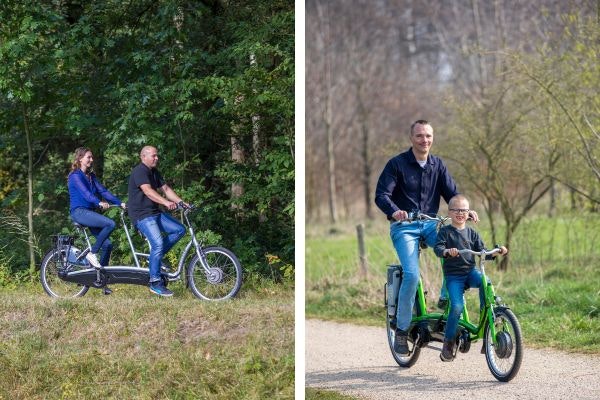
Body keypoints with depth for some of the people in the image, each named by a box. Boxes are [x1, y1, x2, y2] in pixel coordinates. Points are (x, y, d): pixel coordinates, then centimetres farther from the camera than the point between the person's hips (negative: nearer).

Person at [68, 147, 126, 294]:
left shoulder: (91, 176, 18)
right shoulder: (76, 176, -7)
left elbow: (103, 190, 9)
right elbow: (85, 192, -23)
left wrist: (120, 202, -4)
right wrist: (99, 203, -39)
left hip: (89, 212, 8)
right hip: (79, 212, -8)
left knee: (107, 244, -3)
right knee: (110, 224, -28)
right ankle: (92, 253, -15)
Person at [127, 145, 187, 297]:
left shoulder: (154, 172, 17)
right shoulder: (140, 171, -14)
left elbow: (166, 189, 13)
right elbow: (148, 191, -28)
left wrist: (181, 202, -1)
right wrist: (166, 202, -40)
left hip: (155, 213, 9)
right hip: (142, 215, -9)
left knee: (180, 230, 0)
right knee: (158, 243, -22)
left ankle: (155, 255, 7)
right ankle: (155, 283, -17)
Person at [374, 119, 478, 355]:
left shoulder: (437, 165, 10)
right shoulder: (397, 164, -3)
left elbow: (451, 193, 5)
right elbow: (381, 195, -11)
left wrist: (466, 210, -16)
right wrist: (394, 211, -33)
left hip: (430, 224, 4)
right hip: (404, 226, -4)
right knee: (411, 275, -22)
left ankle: (447, 297, -8)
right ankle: (401, 331, -10)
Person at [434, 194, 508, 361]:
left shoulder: (472, 233, 12)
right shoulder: (445, 232, 1)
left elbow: (482, 252, 10)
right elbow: (437, 248, -13)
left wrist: (497, 252, -9)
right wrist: (447, 251, -35)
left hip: (471, 271, 3)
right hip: (453, 275, -3)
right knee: (457, 306, -21)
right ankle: (448, 343, -5)